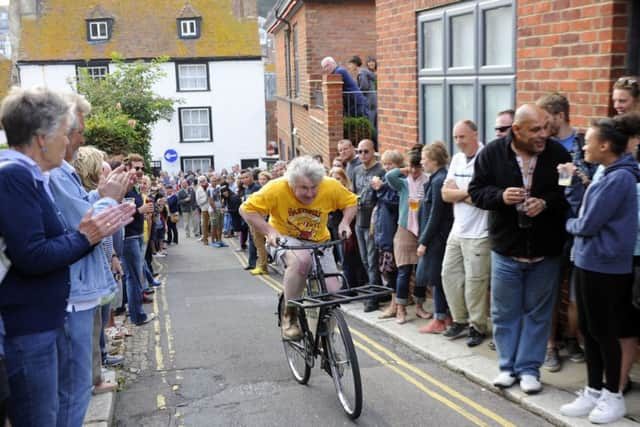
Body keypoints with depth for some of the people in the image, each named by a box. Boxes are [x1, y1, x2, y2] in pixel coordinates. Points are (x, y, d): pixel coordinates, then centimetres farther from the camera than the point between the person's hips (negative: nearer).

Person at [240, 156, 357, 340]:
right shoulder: (277, 188, -25)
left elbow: (351, 202, -1)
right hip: (284, 239, -3)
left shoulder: (331, 187, -19)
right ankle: (289, 315, -17)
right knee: (301, 260, -39)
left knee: (332, 292, -12)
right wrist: (270, 231, -29)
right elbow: (247, 209, -17)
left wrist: (345, 223, -18)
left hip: (318, 242, 3)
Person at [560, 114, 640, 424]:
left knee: (604, 332, 4)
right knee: (588, 329, 14)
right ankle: (593, 391, 26)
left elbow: (586, 225, -17)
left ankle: (613, 396, 20)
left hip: (605, 267, -9)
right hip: (588, 262, 9)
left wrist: (568, 223, 0)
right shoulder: (609, 174, 10)